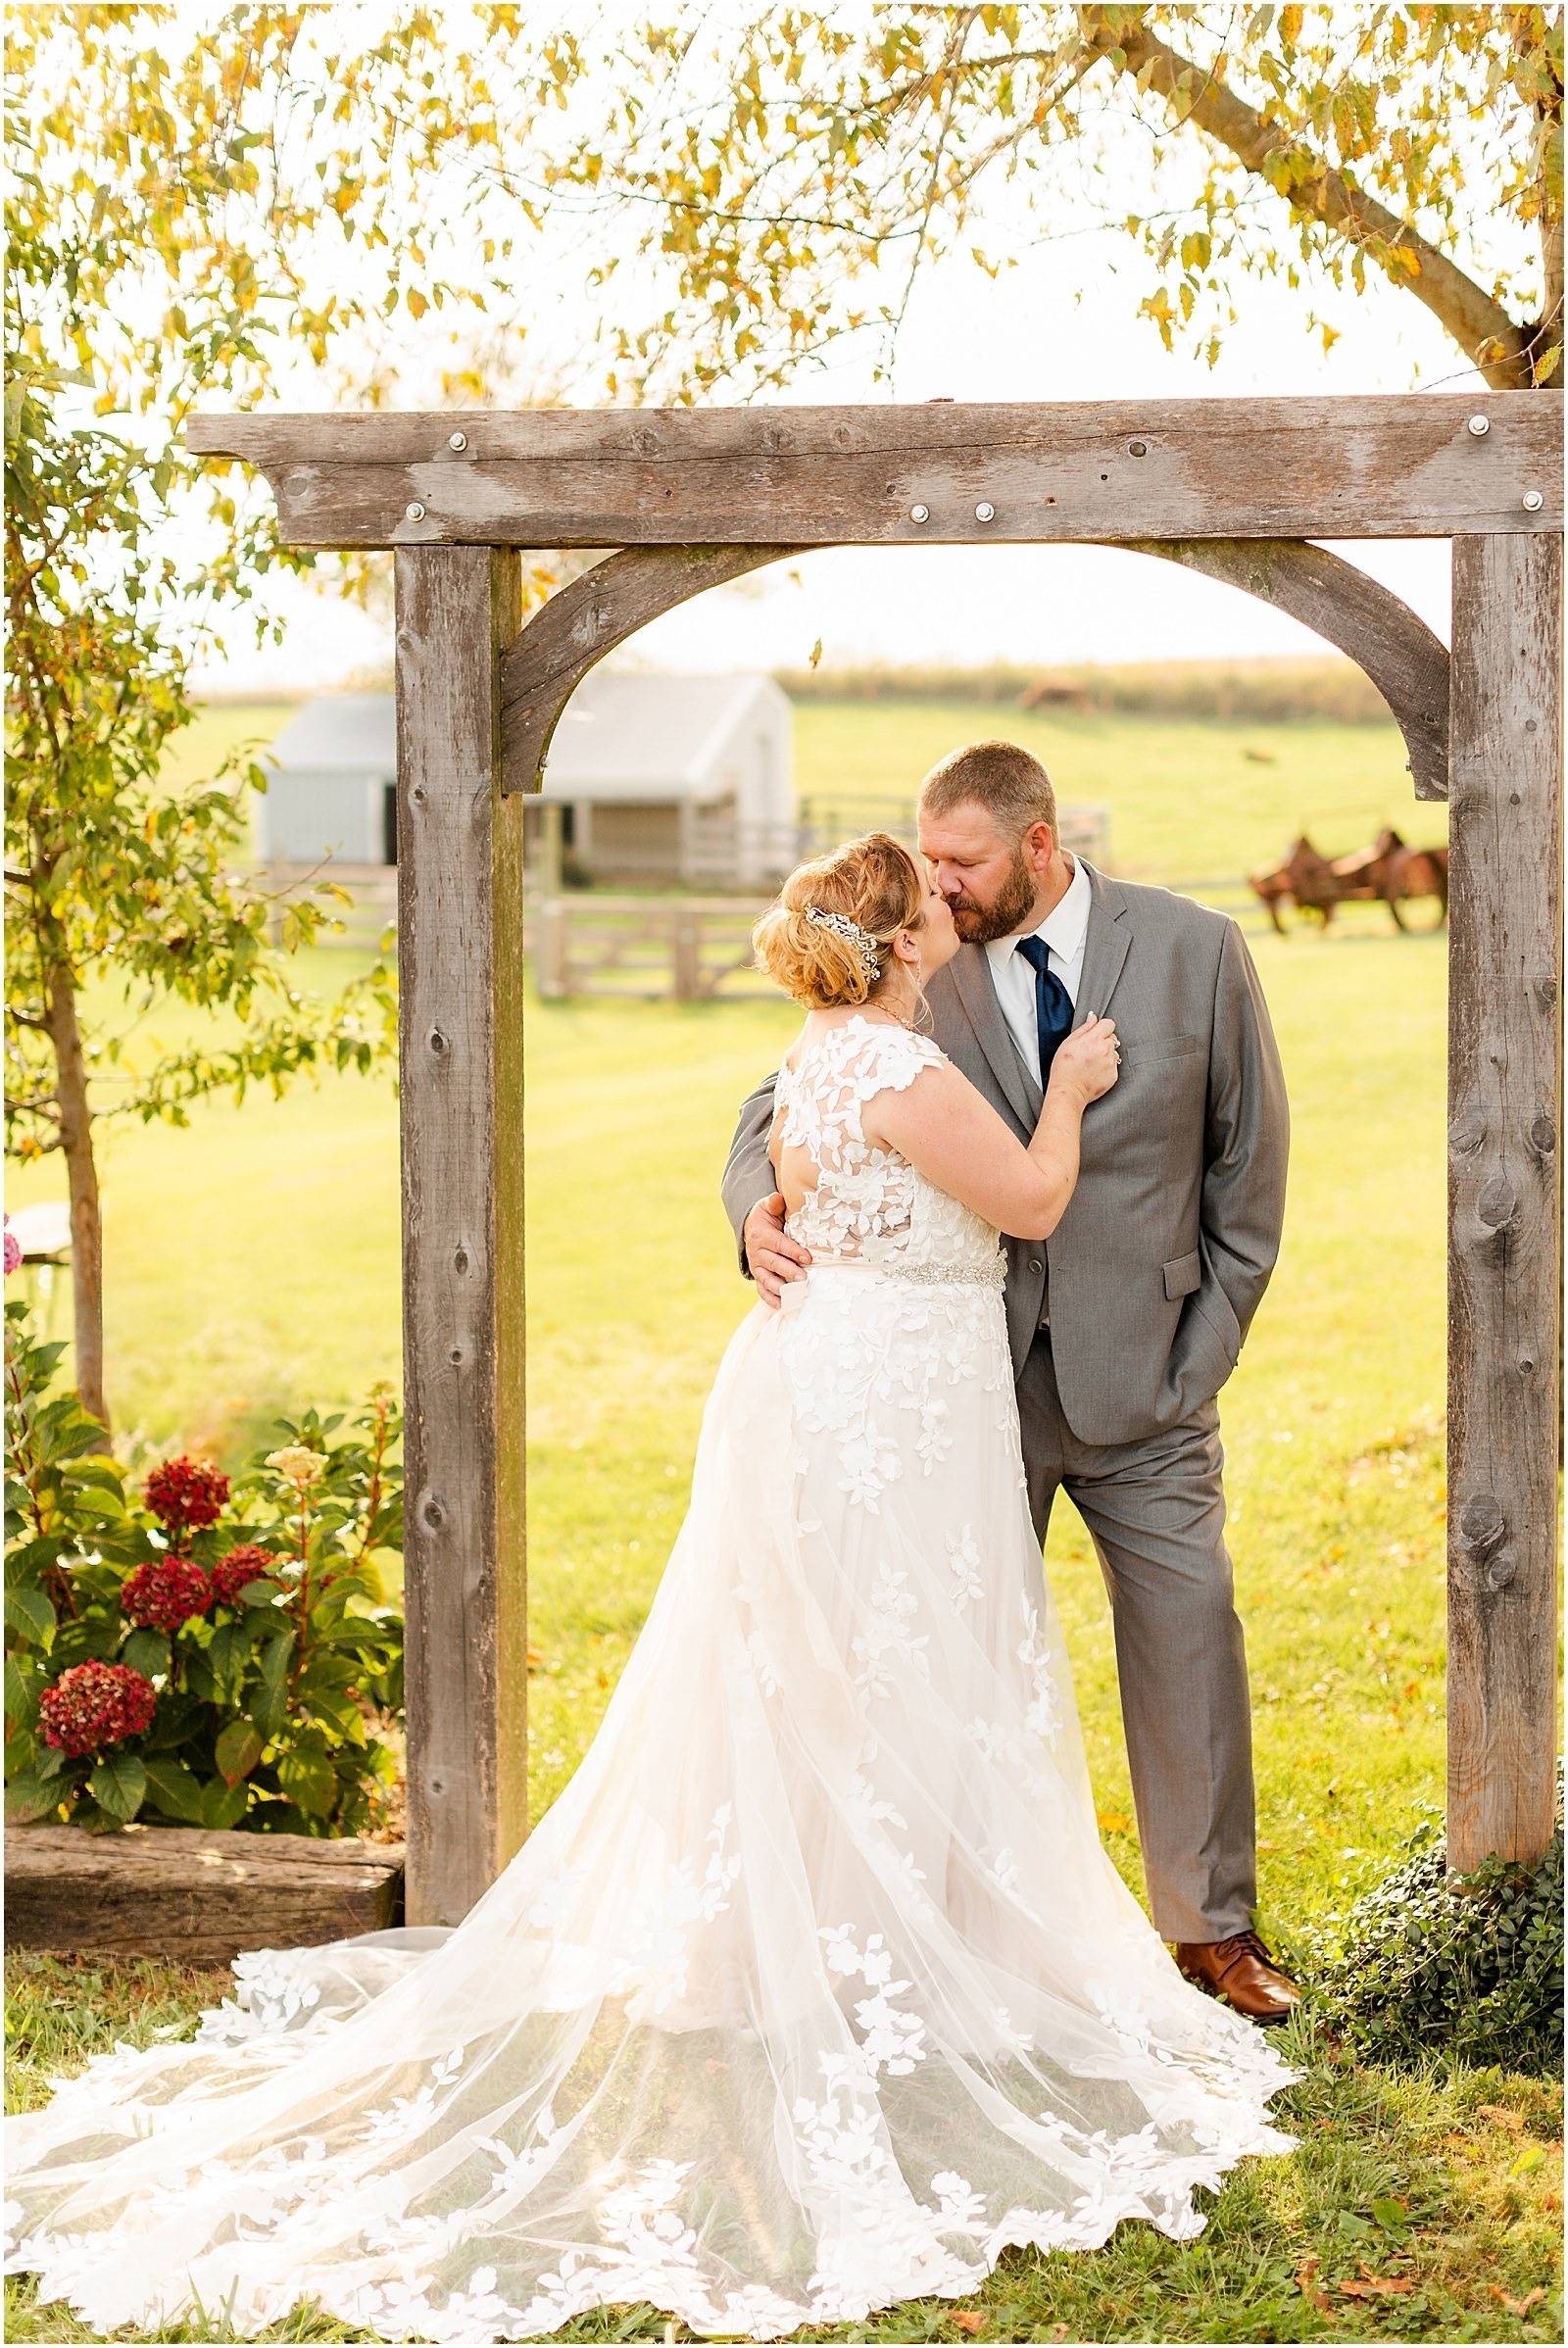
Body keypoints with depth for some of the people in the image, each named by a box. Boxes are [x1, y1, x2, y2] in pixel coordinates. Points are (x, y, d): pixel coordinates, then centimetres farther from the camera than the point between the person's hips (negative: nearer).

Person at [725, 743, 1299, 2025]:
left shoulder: (1197, 951, -3)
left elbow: (1251, 1157, 4)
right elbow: (785, 1103, 5)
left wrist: (1207, 1340, 0)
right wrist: (761, 1207, -18)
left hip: (1140, 1366, 0)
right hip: (976, 1370, 1)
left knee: (1189, 1629, 2)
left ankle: (1213, 1925, 16)